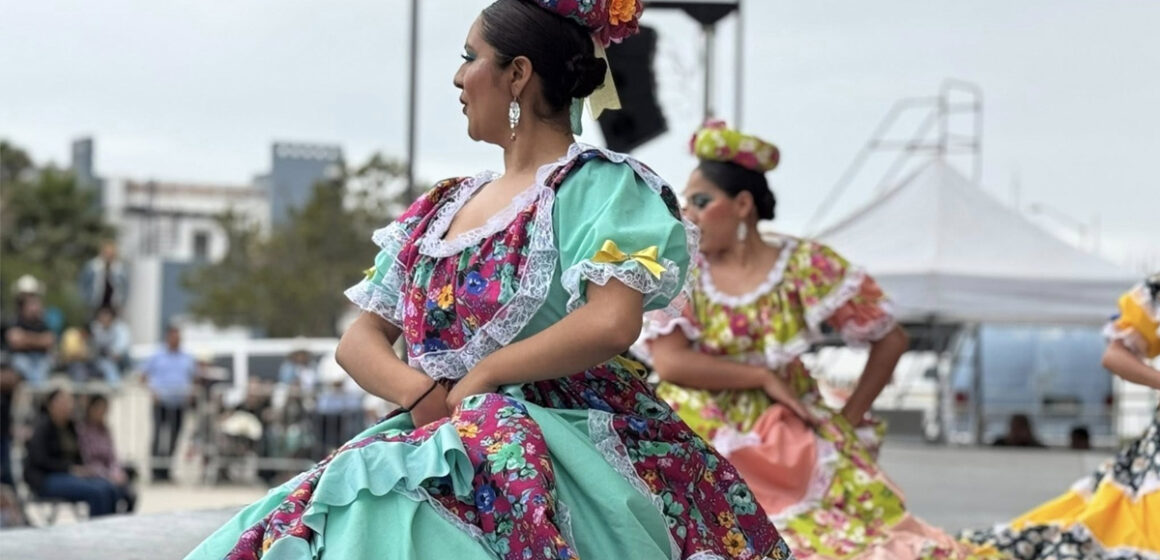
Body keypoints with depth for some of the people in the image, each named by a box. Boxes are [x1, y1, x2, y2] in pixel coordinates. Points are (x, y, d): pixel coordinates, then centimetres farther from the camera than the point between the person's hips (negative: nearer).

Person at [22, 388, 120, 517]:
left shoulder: (70, 426, 16)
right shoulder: (44, 426, -7)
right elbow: (40, 459, -16)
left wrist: (83, 469, 0)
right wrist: (71, 469, -18)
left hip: (71, 473, 7)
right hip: (46, 478, -7)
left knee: (111, 490, -18)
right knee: (96, 492, -29)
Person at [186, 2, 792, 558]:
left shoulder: (596, 185, -1)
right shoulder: (442, 208, 20)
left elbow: (611, 323, -18)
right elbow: (360, 340, 18)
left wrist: (479, 380, -10)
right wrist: (421, 393, -4)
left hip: (561, 447, -6)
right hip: (438, 442, 6)